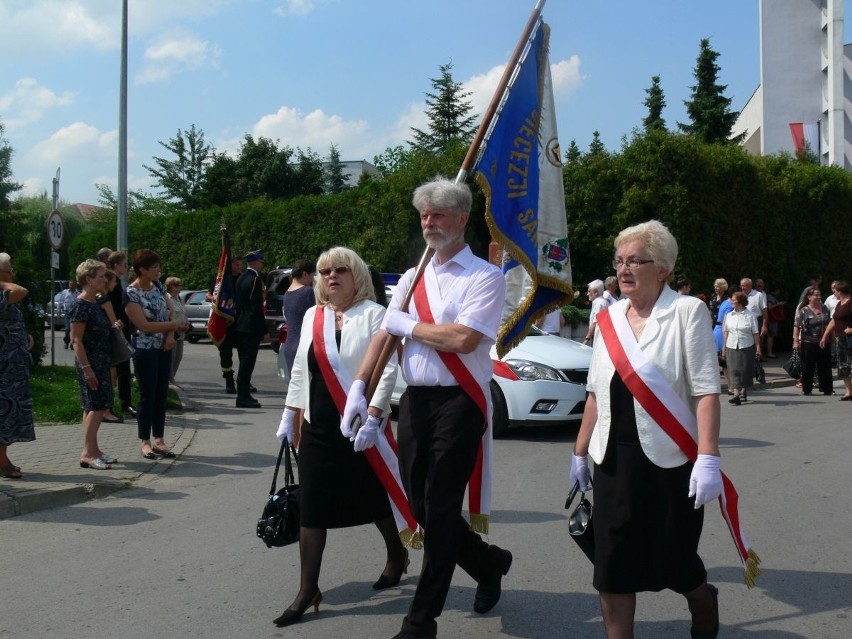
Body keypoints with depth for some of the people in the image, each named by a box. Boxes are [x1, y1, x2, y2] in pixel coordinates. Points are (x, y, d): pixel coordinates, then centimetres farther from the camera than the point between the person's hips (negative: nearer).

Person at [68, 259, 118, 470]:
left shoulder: (96, 303, 13)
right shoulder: (80, 305, -15)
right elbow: (76, 340, -18)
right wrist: (86, 368, -21)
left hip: (101, 363, 9)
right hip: (90, 363, -9)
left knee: (94, 408, 12)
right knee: (97, 407, -10)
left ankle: (93, 450, 17)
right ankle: (87, 454, -9)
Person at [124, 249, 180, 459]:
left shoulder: (157, 286, 6)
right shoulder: (131, 293, -15)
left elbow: (171, 311, 9)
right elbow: (144, 325, -19)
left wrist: (170, 335, -8)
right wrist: (173, 325, -13)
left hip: (164, 348, 6)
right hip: (145, 350, -6)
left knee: (161, 394, 9)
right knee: (148, 395, -2)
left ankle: (159, 440, 16)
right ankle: (145, 442, 8)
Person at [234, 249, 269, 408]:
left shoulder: (241, 279, 13)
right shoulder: (255, 279, -15)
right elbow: (257, 308, -18)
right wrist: (264, 331, -15)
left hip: (240, 326, 9)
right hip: (252, 327, -9)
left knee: (244, 362, 14)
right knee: (248, 363, -6)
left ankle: (243, 394, 18)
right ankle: (243, 396, -5)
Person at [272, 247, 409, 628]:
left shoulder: (373, 314, -8)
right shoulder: (311, 316, 11)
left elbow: (388, 369, -14)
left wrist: (372, 418, -21)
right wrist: (289, 415, 14)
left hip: (360, 426, -5)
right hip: (318, 428, 5)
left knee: (374, 497, 10)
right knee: (311, 507, 1)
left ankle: (397, 556, 37)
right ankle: (308, 591, 7)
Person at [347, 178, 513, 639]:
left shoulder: (484, 277, -6)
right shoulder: (411, 278, 15)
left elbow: (462, 339, -18)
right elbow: (384, 335, 10)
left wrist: (408, 326, -5)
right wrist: (359, 388, -3)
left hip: (458, 403, -7)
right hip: (414, 400, 7)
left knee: (441, 512, -3)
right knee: (421, 507, 11)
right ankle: (489, 564, 37)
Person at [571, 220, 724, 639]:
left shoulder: (688, 312, -7)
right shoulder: (608, 318, 9)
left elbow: (706, 391, -13)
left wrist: (708, 458, -20)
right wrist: (580, 451, 15)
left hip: (670, 460, -4)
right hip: (613, 459, 5)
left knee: (673, 560, 8)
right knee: (612, 564, 3)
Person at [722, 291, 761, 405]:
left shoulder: (750, 316, -2)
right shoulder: (729, 316, 9)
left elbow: (755, 333, -1)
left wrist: (758, 347, -6)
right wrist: (724, 348, 10)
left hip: (747, 347, -2)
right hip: (732, 347, 2)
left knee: (745, 370, 3)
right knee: (734, 370, -7)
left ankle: (744, 392, 19)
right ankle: (736, 394, -13)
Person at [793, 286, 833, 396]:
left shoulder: (824, 308, 7)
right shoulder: (803, 311, -9)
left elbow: (828, 324, 17)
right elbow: (796, 327, -11)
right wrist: (796, 341, -17)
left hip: (823, 343, 5)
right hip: (808, 343, -5)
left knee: (825, 366, 8)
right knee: (808, 367, 3)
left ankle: (826, 389, 17)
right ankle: (807, 389, 13)